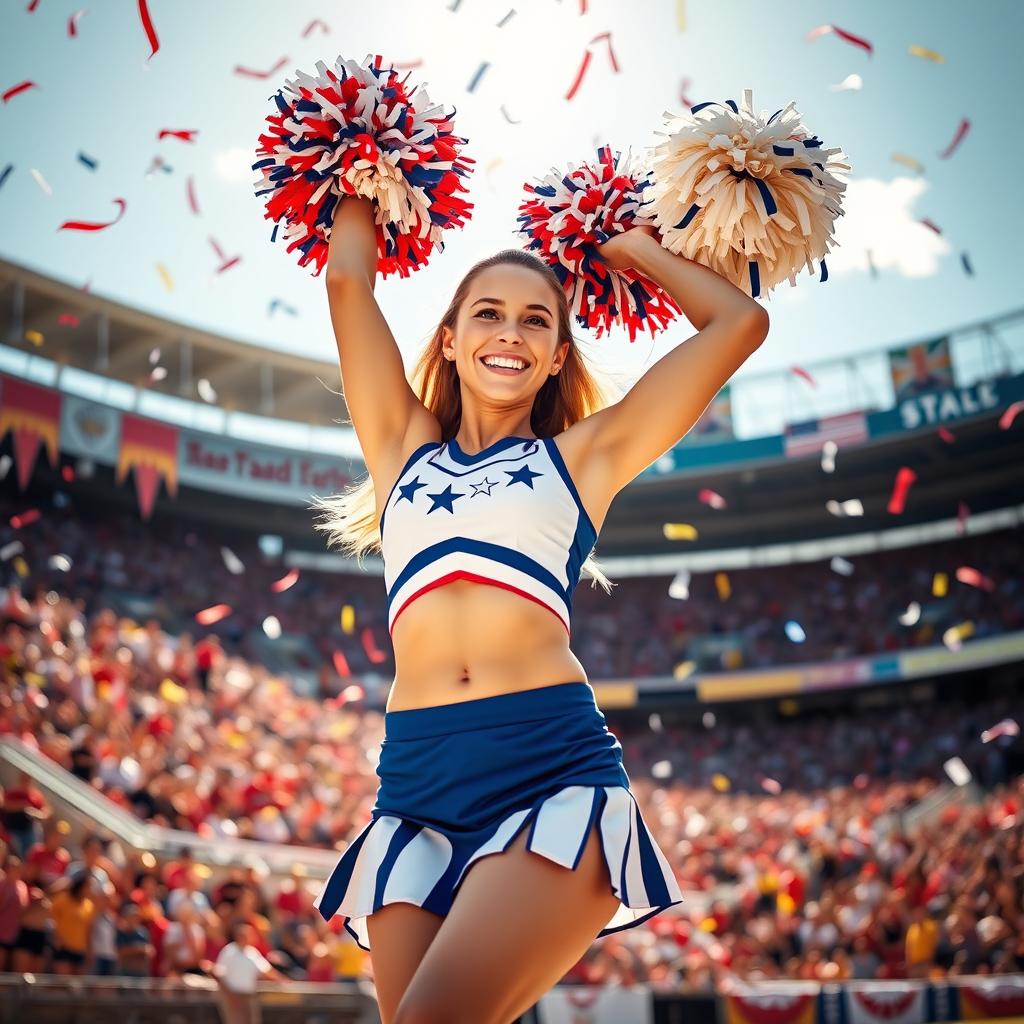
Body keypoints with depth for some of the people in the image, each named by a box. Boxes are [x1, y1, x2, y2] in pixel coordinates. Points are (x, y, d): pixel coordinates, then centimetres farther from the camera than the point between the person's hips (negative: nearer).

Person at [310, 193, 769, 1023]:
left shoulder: (584, 454, 15)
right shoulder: (404, 446, 21)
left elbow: (740, 321, 17)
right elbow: (348, 282, 21)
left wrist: (633, 250, 29)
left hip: (553, 767, -3)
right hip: (417, 777, 3)